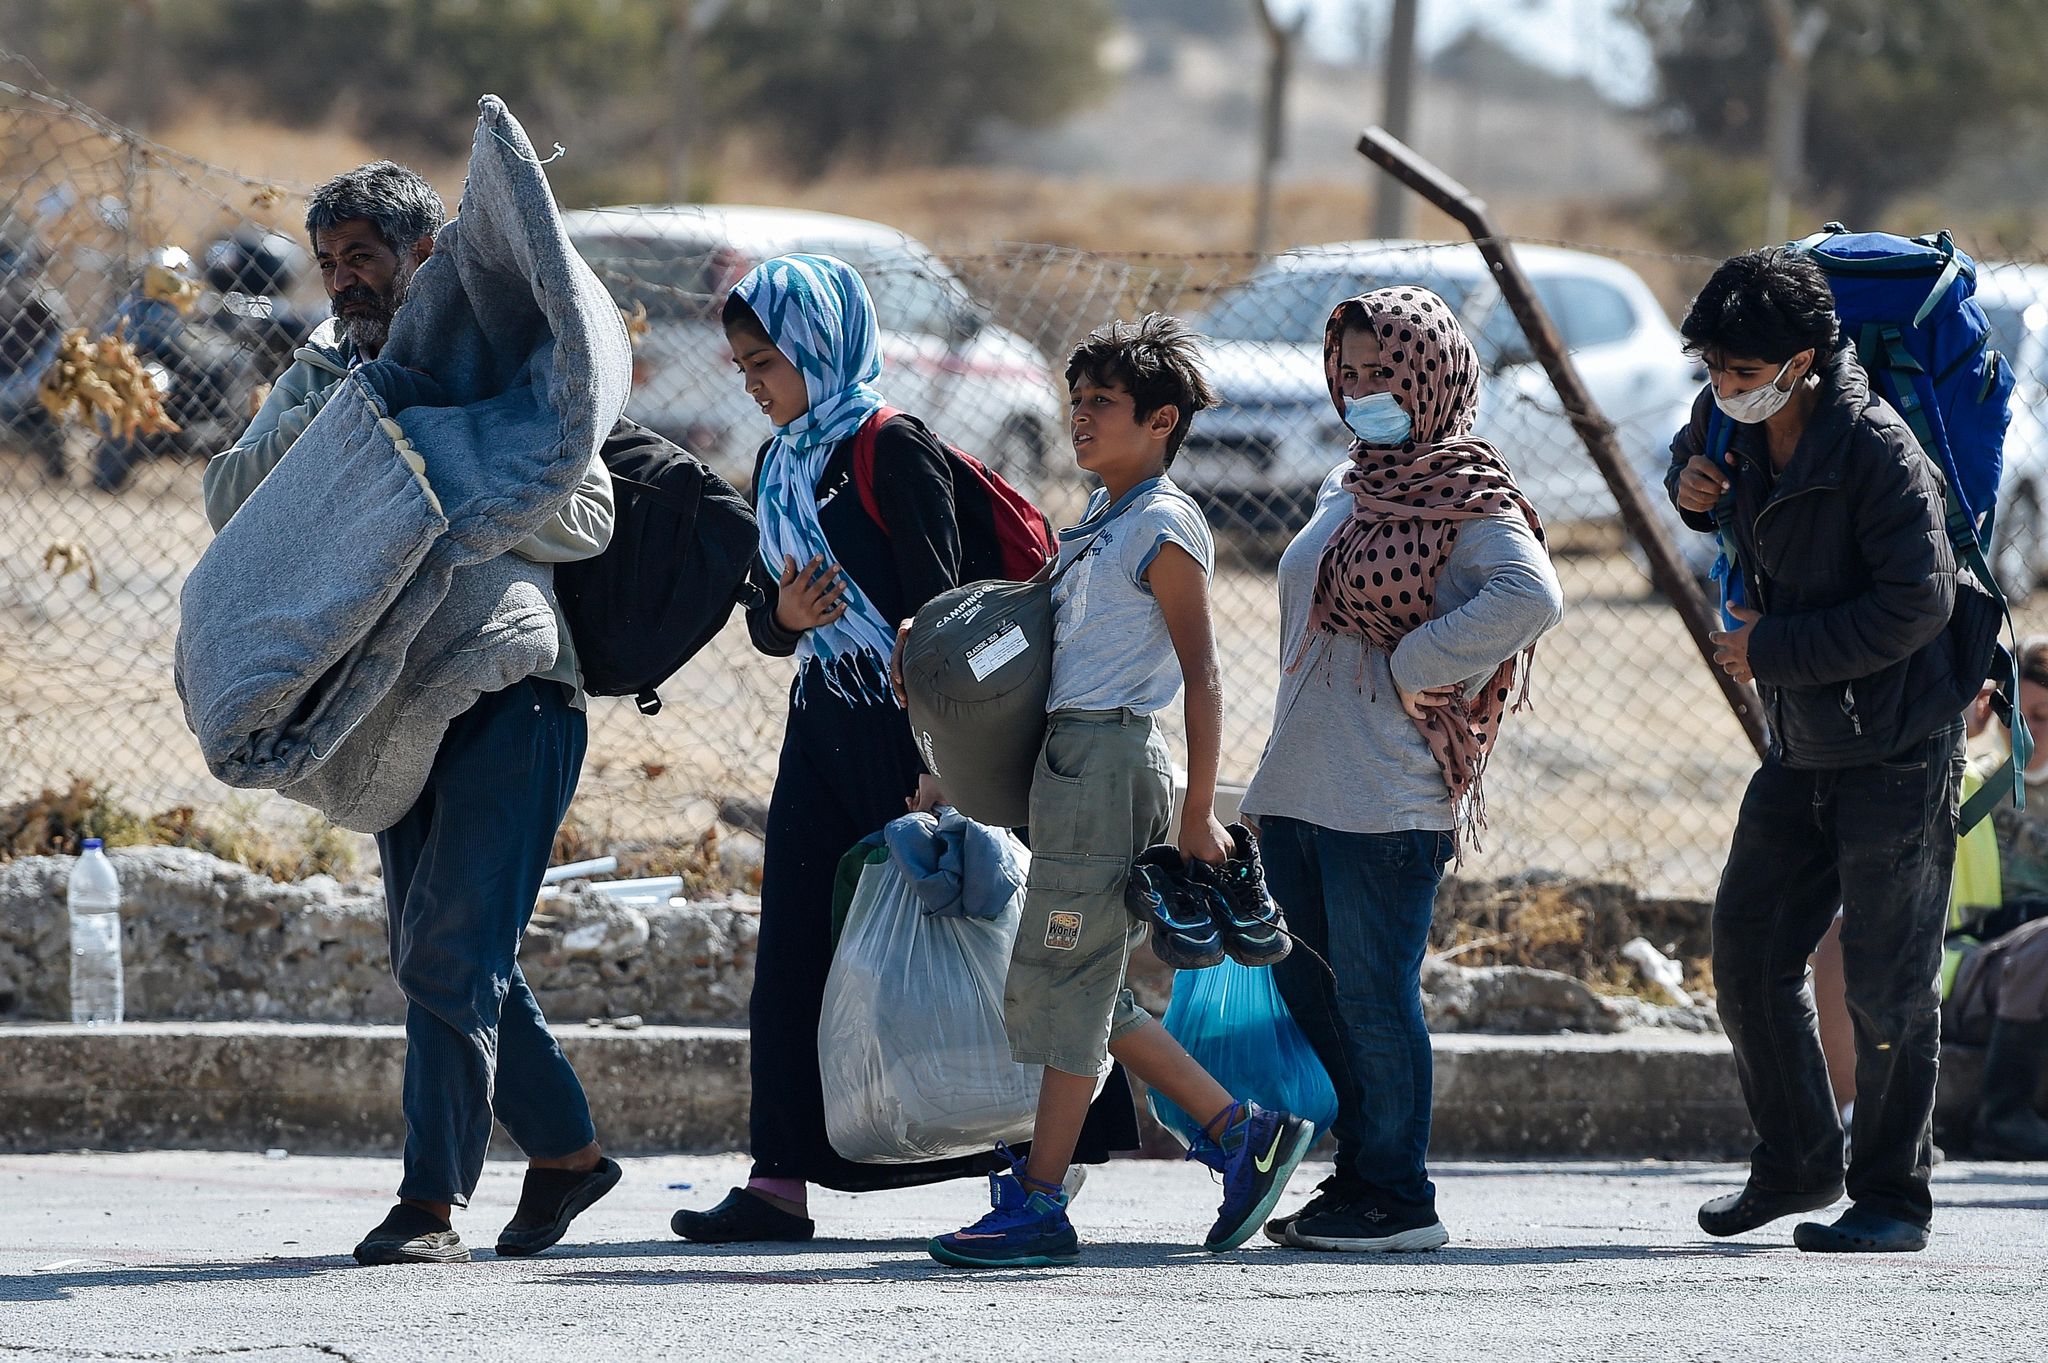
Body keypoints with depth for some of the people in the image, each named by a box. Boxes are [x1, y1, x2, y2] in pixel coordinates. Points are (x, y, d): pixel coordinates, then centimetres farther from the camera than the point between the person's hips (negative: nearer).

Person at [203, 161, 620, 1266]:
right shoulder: (319, 376, 12)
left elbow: (587, 519, -13)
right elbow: (230, 500, -3)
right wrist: (335, 416, -17)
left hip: (511, 693, -7)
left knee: (447, 949, -14)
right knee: (442, 956, 12)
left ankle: (431, 1203, -15)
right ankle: (566, 1151, 28)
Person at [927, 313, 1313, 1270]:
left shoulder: (1162, 526, -8)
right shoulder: (1099, 525, 19)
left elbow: (1202, 678, -12)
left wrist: (1197, 817, -15)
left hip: (1108, 756, -10)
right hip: (1066, 755, 10)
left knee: (1064, 976, -7)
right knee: (1078, 986, 9)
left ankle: (1039, 1206, -5)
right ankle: (1240, 1132, 14)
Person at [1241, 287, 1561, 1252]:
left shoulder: (1467, 496, -7)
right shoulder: (1345, 491, 19)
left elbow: (1531, 598, -25)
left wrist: (1412, 665, -20)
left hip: (1390, 797, -9)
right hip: (1299, 788, 9)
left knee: (1372, 996, -6)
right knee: (1307, 993, 11)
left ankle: (1397, 1198, 1)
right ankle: (1356, 1180, 19)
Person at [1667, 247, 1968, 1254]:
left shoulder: (1876, 452, -21)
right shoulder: (1731, 420, 1)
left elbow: (1917, 602, -24)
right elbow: (1698, 461, 26)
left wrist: (1775, 648, -20)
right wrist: (1687, 485, 1)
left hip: (1898, 752, -8)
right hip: (1801, 748, 8)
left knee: (1886, 982, -4)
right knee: (1747, 956, 10)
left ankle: (1892, 1198, 6)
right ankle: (1797, 1164, 26)